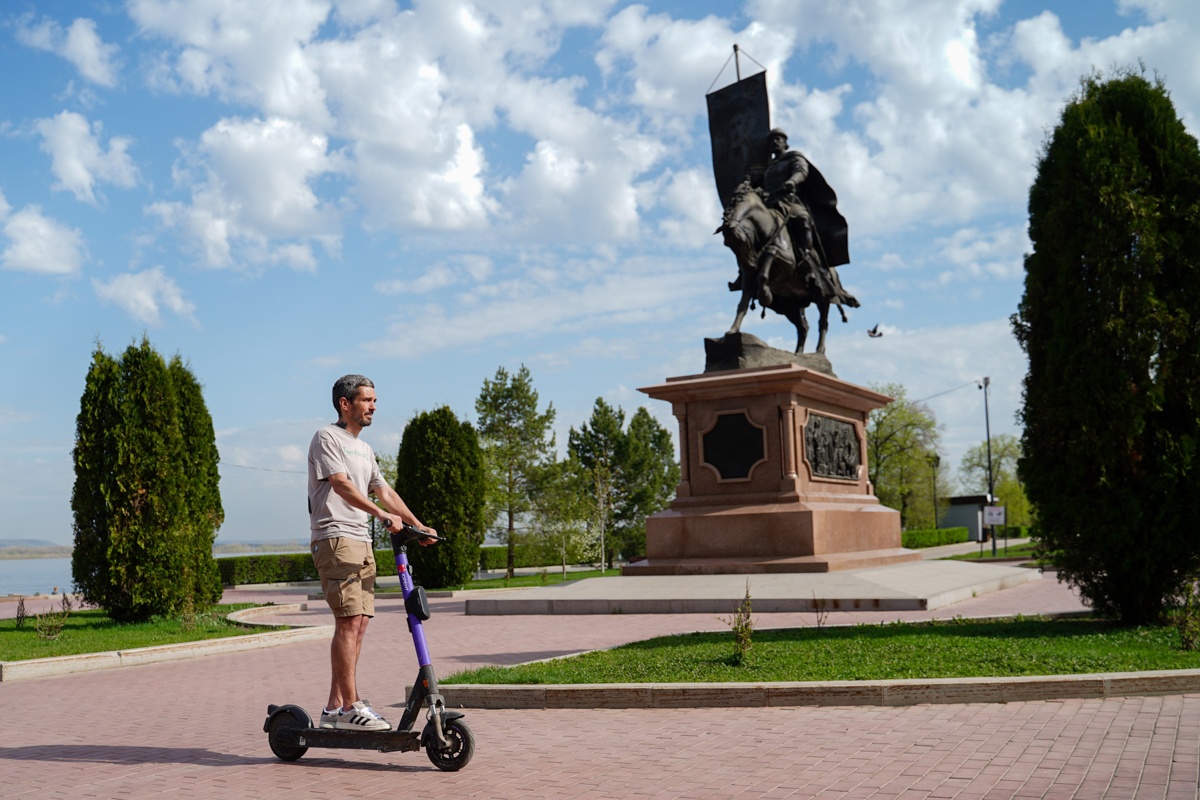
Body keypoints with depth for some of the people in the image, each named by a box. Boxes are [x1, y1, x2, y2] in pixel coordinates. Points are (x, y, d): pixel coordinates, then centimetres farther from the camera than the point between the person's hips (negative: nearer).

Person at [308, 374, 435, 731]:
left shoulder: (364, 448, 24)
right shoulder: (327, 437, -3)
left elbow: (384, 491, 23)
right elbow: (342, 485, -17)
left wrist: (419, 525, 13)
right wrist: (383, 515, -28)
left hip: (361, 541, 9)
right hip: (335, 538, -9)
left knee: (358, 623, 5)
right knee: (349, 621, -14)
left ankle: (334, 708, 11)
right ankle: (350, 708, -13)